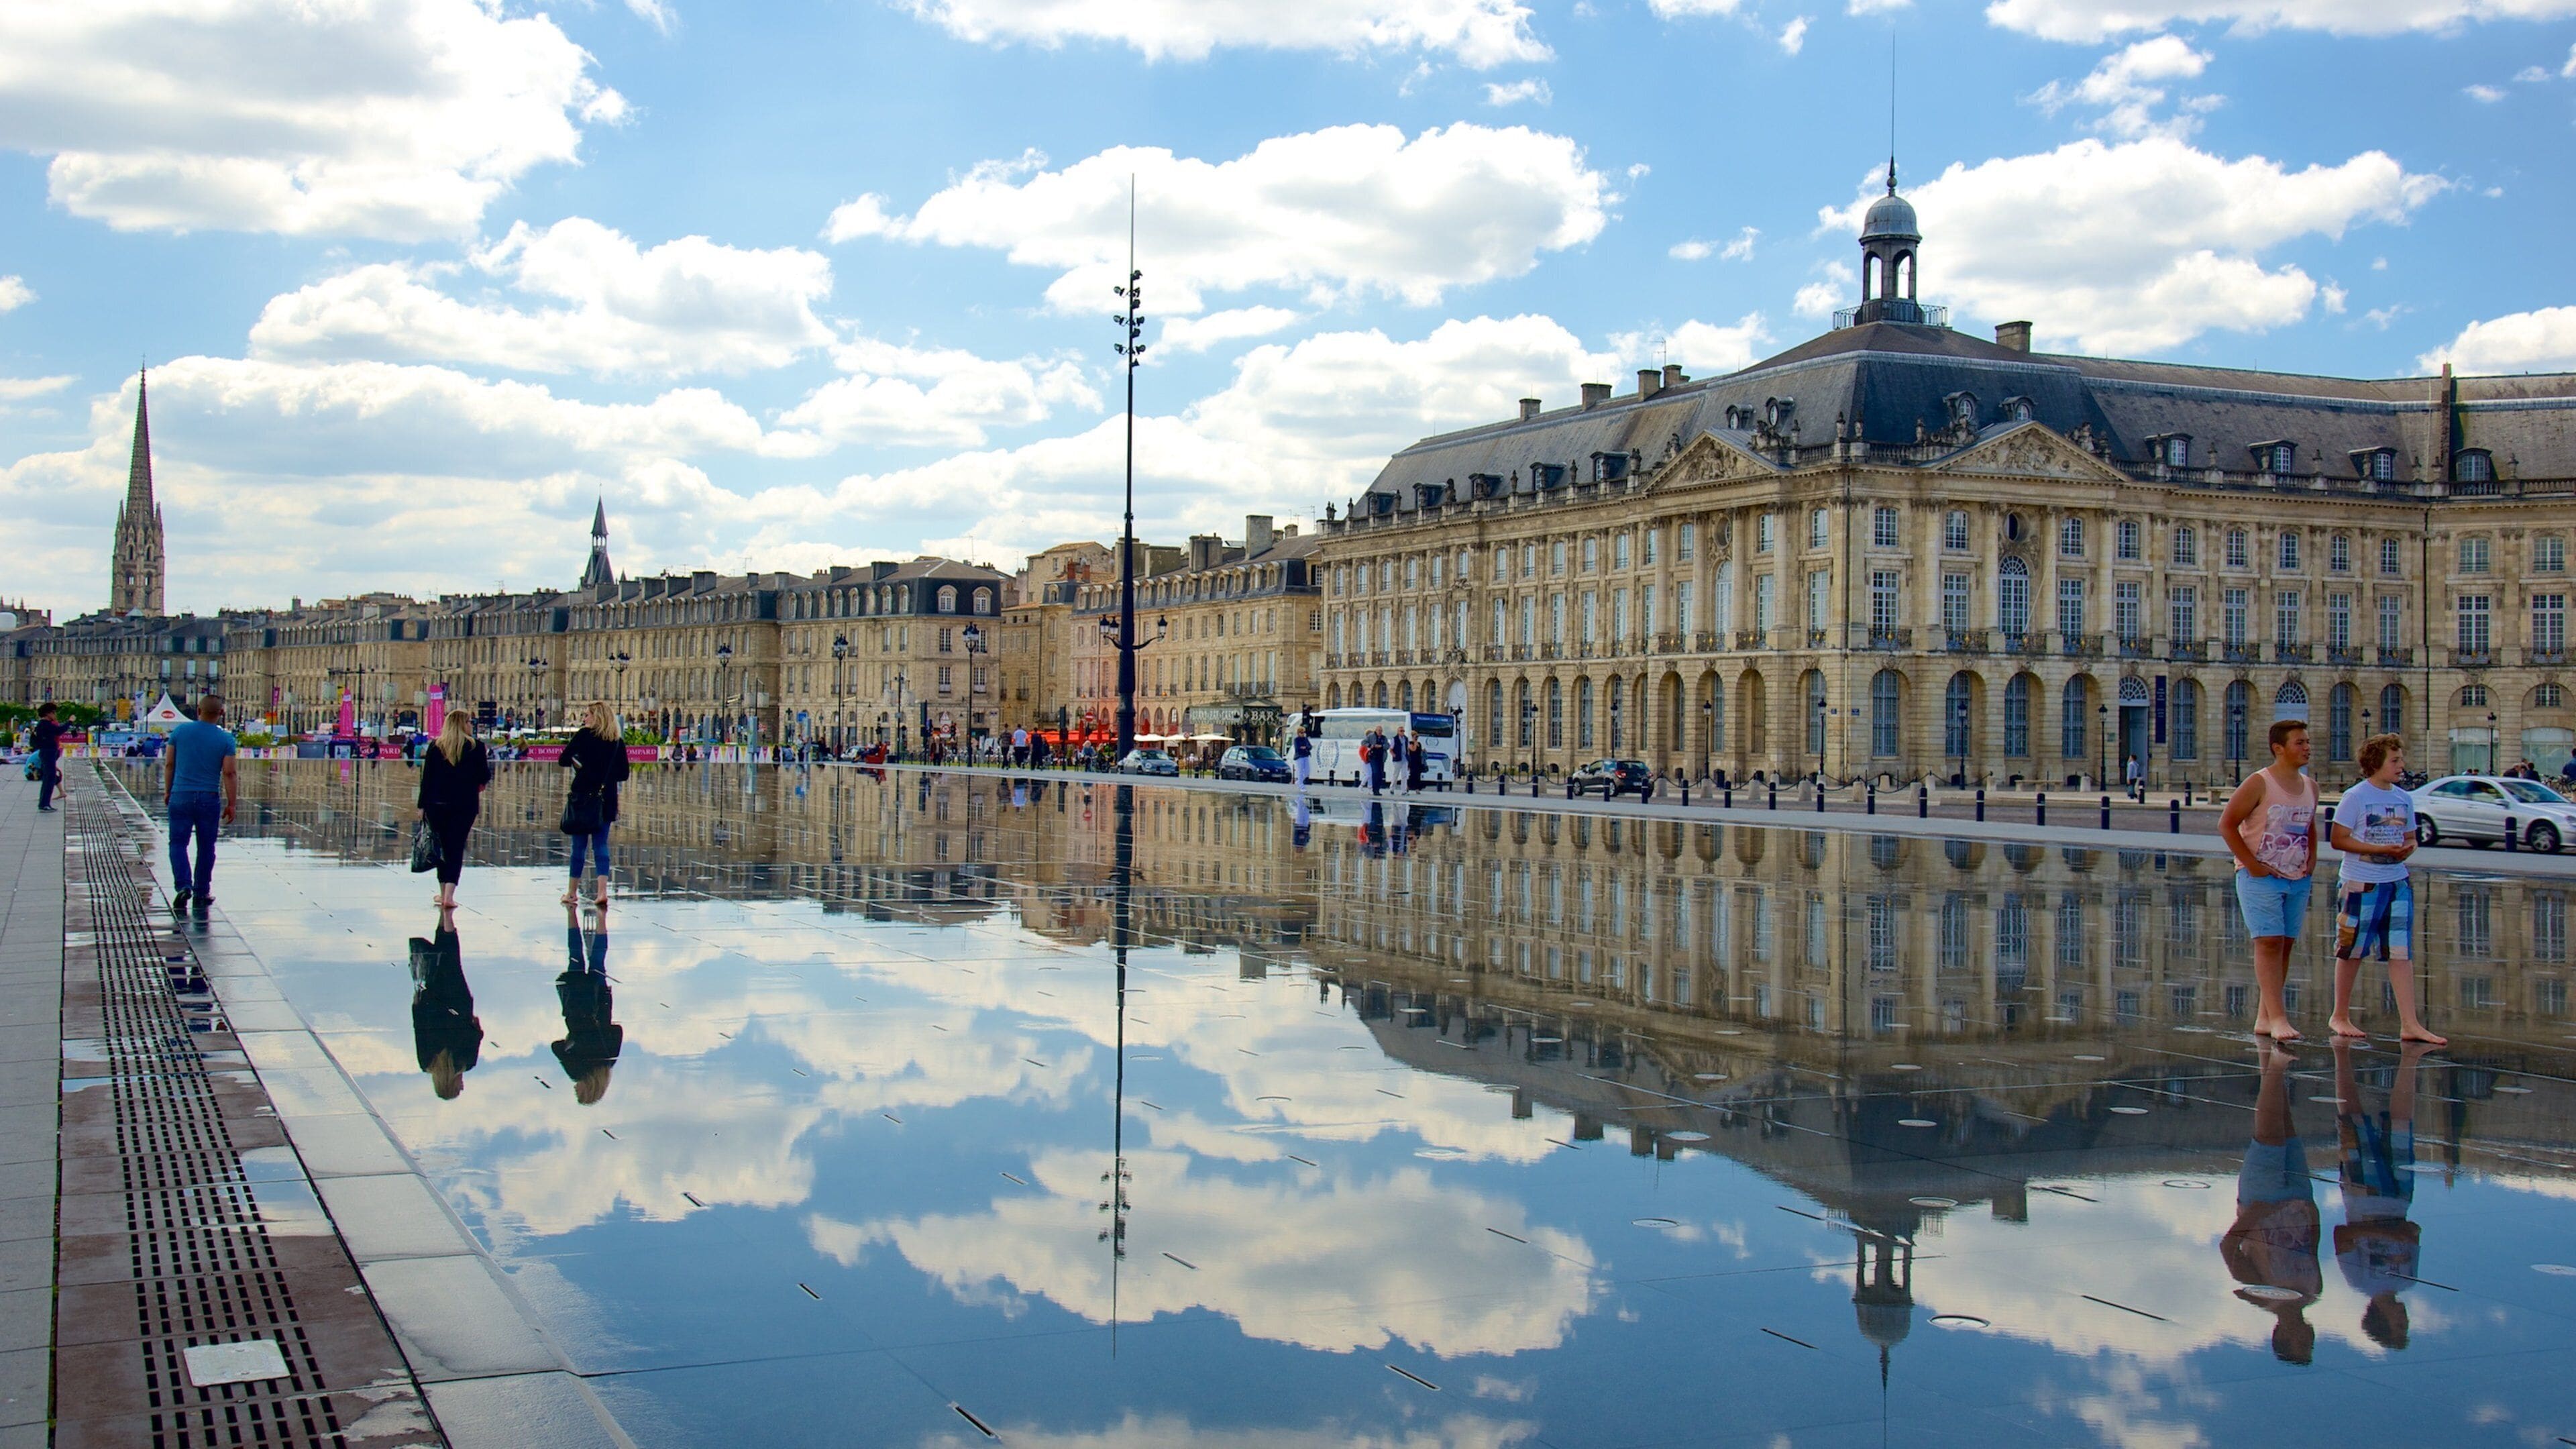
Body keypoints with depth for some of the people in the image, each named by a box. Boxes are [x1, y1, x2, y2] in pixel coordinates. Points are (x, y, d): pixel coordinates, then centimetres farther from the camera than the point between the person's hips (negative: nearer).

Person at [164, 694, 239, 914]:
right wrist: (231, 804, 0)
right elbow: (229, 774, -7)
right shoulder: (225, 739, -4)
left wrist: (168, 792, 17)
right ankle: (201, 894, 15)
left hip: (180, 796, 0)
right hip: (209, 799, 0)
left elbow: (169, 764, 6)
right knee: (206, 847, 10)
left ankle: (183, 886, -13)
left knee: (178, 843, 6)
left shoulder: (180, 731, 1)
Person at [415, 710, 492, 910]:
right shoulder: (476, 747, -5)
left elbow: (426, 778, 1)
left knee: (443, 848, 15)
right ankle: (449, 895, -15)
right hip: (465, 805, -2)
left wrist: (421, 805, 5)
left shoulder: (435, 747, 2)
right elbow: (485, 777, -2)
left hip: (437, 804, 2)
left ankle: (444, 893, 22)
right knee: (457, 848, -2)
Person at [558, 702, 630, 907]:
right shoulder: (618, 741, 5)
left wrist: (579, 765, 14)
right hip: (606, 799, 3)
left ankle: (572, 892, 14)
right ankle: (603, 891, -9)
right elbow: (623, 775, 7)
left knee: (579, 844, 6)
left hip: (583, 796, -3)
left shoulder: (584, 735, -5)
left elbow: (563, 761, -4)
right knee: (601, 844, 5)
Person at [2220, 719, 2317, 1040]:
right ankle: (2277, 1018, -18)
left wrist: (2312, 859, 10)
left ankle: (2263, 1018, 13)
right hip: (2260, 878, -7)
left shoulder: (2310, 787, 11)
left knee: (2285, 945, 6)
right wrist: (2251, 864, -15)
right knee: (2269, 942, -13)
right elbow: (2226, 824, -11)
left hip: (2298, 880, 7)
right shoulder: (2259, 784, -10)